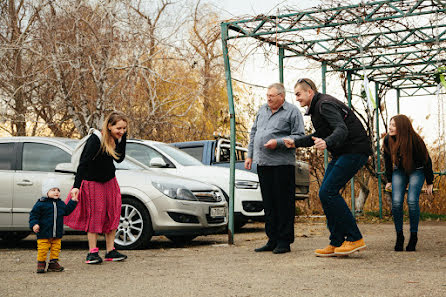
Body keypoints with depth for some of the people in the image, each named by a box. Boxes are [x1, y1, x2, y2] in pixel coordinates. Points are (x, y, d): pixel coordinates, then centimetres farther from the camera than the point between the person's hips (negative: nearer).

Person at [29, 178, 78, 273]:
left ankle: (53, 263, 19)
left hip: (57, 234, 5)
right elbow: (34, 214, -6)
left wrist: (73, 202, 19)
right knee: (42, 249, -3)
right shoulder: (41, 204, -7)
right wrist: (34, 224, -18)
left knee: (56, 248, 8)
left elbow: (67, 211, 24)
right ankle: (41, 263, 11)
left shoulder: (61, 203, 10)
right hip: (44, 233, -5)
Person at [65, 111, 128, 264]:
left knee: (112, 215, 5)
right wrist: (76, 186, -30)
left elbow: (119, 159, -6)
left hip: (109, 182, 7)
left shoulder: (116, 138, -4)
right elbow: (83, 163, -25)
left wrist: (122, 139, -15)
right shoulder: (95, 139, -24)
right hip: (92, 182, -7)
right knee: (95, 216, -4)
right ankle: (93, 252, 3)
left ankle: (110, 251, 12)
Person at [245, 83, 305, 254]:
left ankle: (284, 241, 3)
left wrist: (278, 142, -18)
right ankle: (272, 240, 17)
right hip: (263, 163, 7)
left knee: (283, 203, -4)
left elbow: (299, 137, -8)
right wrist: (250, 155, 17)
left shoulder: (292, 112, -2)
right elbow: (254, 133, 23)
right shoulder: (263, 110, 17)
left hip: (282, 164, -6)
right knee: (268, 204, 10)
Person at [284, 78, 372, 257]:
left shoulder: (325, 104, -15)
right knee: (326, 193, 4)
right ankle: (336, 244, 7)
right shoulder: (316, 108, 17)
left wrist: (327, 143, -49)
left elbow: (341, 129, -30)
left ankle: (355, 239, -11)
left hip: (355, 150, -10)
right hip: (341, 154, 10)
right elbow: (319, 136, 29)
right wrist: (296, 143, 23)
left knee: (328, 192, -16)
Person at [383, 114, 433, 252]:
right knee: (396, 202, -14)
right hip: (399, 171, 3)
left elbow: (426, 160, -14)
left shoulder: (415, 140, -27)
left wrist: (429, 183, -7)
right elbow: (388, 160, 2)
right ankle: (399, 236, 0)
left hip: (416, 171, -3)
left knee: (412, 201, -20)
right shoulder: (388, 140, -16)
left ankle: (413, 237, -4)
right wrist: (389, 180, 7)